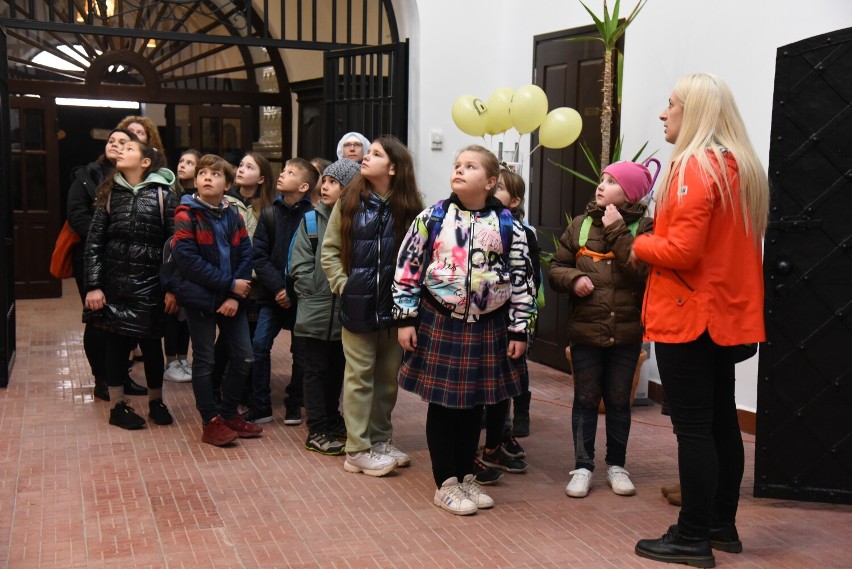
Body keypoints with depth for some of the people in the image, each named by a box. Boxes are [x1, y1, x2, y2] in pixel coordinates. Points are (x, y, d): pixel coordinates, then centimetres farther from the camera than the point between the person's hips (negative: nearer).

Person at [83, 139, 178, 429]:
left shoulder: (163, 195, -2)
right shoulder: (110, 194, 5)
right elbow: (94, 242, 3)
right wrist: (93, 285, -5)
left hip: (150, 283, -2)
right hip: (115, 282, 2)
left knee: (151, 342, 8)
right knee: (116, 342, 8)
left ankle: (156, 401, 27)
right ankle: (117, 406, 21)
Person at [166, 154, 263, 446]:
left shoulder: (233, 216, 7)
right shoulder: (186, 215, -8)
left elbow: (245, 255, 1)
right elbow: (187, 259, -17)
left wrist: (235, 295, -12)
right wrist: (229, 284, -17)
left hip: (231, 298, 5)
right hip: (200, 296, -5)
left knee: (243, 357, 7)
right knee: (204, 361, 4)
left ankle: (229, 414, 25)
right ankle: (211, 422, 14)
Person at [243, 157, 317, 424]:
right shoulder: (269, 214, 4)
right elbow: (260, 256, 0)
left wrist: (293, 291, -13)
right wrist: (278, 287, -12)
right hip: (272, 295, 3)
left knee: (300, 351, 7)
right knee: (259, 345, -4)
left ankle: (294, 406, 24)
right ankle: (260, 407, 7)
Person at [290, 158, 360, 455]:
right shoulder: (311, 219, -1)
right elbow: (300, 264, -3)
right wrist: (317, 293, -10)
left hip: (345, 311, 1)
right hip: (315, 310, -1)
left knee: (337, 369, 16)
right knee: (316, 369, 6)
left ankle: (332, 421, 31)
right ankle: (317, 431, 13)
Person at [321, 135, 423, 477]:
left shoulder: (408, 208, -1)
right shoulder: (349, 202, 0)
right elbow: (329, 250, 2)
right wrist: (343, 284, -7)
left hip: (395, 305, 1)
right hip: (358, 304, -1)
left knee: (389, 376, 12)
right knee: (360, 376, 4)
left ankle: (380, 441, 27)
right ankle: (358, 450, 11)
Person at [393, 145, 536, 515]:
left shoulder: (508, 226, -2)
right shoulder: (432, 218, -3)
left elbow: (522, 281, 1)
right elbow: (408, 269, 0)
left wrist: (519, 330, -1)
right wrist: (406, 319, -4)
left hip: (487, 328, 1)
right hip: (440, 324, -1)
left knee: (474, 405, 12)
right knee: (442, 404, 5)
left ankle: (466, 475, 29)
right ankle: (446, 483, 18)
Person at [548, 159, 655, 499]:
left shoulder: (643, 227, -6)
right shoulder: (581, 225, 4)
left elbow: (644, 272, -20)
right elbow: (556, 268, 8)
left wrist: (617, 232, -19)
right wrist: (573, 278, -13)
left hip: (626, 332, -2)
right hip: (585, 330, 2)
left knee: (618, 400, 12)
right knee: (585, 399, 9)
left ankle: (616, 465, 28)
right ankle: (582, 467, 19)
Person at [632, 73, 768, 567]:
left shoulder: (695, 166, -16)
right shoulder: (742, 166, 12)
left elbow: (682, 251, -23)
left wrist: (640, 245, -5)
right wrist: (657, 239, 14)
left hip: (688, 316, -9)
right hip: (727, 313, 9)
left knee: (692, 428, -3)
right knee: (721, 420, 15)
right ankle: (722, 525, 26)